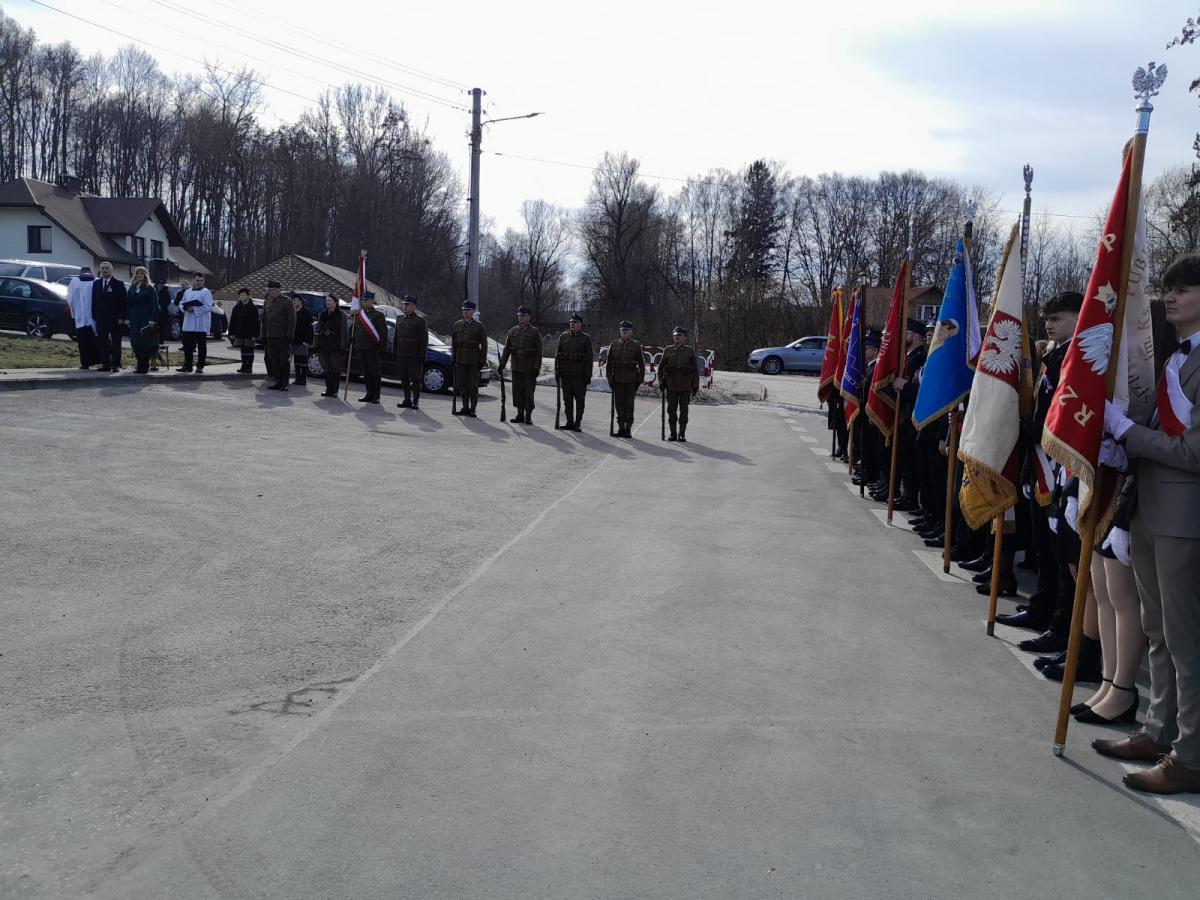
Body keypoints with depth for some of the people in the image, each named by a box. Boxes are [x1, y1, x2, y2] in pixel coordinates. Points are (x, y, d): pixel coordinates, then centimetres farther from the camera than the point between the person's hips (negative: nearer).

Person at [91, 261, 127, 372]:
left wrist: (121, 317, -11)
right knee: (102, 342, 4)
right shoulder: (96, 283, 12)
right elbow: (94, 301, 12)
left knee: (116, 342, 0)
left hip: (115, 319, -4)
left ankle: (116, 365, 3)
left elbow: (122, 302, -4)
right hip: (101, 318, 4)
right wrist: (94, 316, 4)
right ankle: (105, 364, 8)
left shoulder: (118, 284, -1)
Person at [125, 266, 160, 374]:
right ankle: (140, 366, 11)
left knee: (145, 344, -6)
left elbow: (154, 305, -7)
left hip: (146, 320, -5)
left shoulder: (150, 289, -1)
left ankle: (144, 367, -1)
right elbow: (128, 304, 17)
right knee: (136, 344, 3)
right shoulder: (131, 289, 15)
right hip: (134, 320, 5)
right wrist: (127, 318, 9)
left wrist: (152, 319, -15)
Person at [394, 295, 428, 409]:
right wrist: (395, 353, 14)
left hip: (414, 356, -6)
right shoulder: (399, 319, 15)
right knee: (404, 379, 8)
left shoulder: (420, 320, -4)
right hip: (401, 355, 6)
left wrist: (421, 355, -13)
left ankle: (415, 402, 3)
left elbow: (424, 339, -7)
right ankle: (407, 400, 16)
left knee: (416, 379, -2)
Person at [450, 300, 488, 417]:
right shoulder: (457, 324, 12)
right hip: (460, 360, 4)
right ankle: (465, 407, 14)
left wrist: (483, 359, -6)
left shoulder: (478, 325, 2)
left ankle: (472, 408, 5)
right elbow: (453, 342, 14)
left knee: (473, 386, -2)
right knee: (461, 385, 5)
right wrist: (453, 356, 7)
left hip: (473, 360, -4)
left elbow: (484, 344, 0)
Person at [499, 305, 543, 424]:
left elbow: (539, 352, -4)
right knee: (517, 391, 6)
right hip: (516, 367, 4)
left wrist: (537, 368, -11)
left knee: (528, 392, -2)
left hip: (529, 368, -4)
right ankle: (520, 415, 16)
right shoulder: (512, 331, 10)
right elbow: (506, 349, 10)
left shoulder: (534, 332, 0)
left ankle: (528, 416, 4)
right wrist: (502, 363, 2)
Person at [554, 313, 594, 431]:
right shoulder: (563, 337, 10)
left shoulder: (586, 338, 0)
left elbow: (589, 358, -2)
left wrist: (588, 375, -8)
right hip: (565, 373, 4)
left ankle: (578, 423, 7)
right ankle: (569, 422, 13)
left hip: (579, 374, -4)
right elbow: (557, 355, 12)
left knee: (579, 399, 1)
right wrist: (557, 371, 5)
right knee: (567, 399, 6)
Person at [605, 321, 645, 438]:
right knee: (619, 404, 2)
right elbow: (609, 363, 10)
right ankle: (621, 428, 10)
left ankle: (628, 429, 5)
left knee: (629, 404, -1)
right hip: (617, 380, 2)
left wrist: (640, 380, 0)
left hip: (631, 380, -2)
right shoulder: (614, 345, 9)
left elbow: (641, 364, 5)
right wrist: (609, 378, 3)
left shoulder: (636, 346, 3)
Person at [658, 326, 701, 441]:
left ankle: (682, 434, 8)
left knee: (683, 410, 1)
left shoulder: (690, 351, 4)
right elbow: (661, 367, 10)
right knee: (671, 410, 1)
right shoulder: (668, 350, 8)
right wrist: (661, 382, 0)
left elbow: (695, 370, 5)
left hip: (685, 387, -1)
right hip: (671, 386, 1)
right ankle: (673, 433, 9)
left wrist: (695, 386, 0)